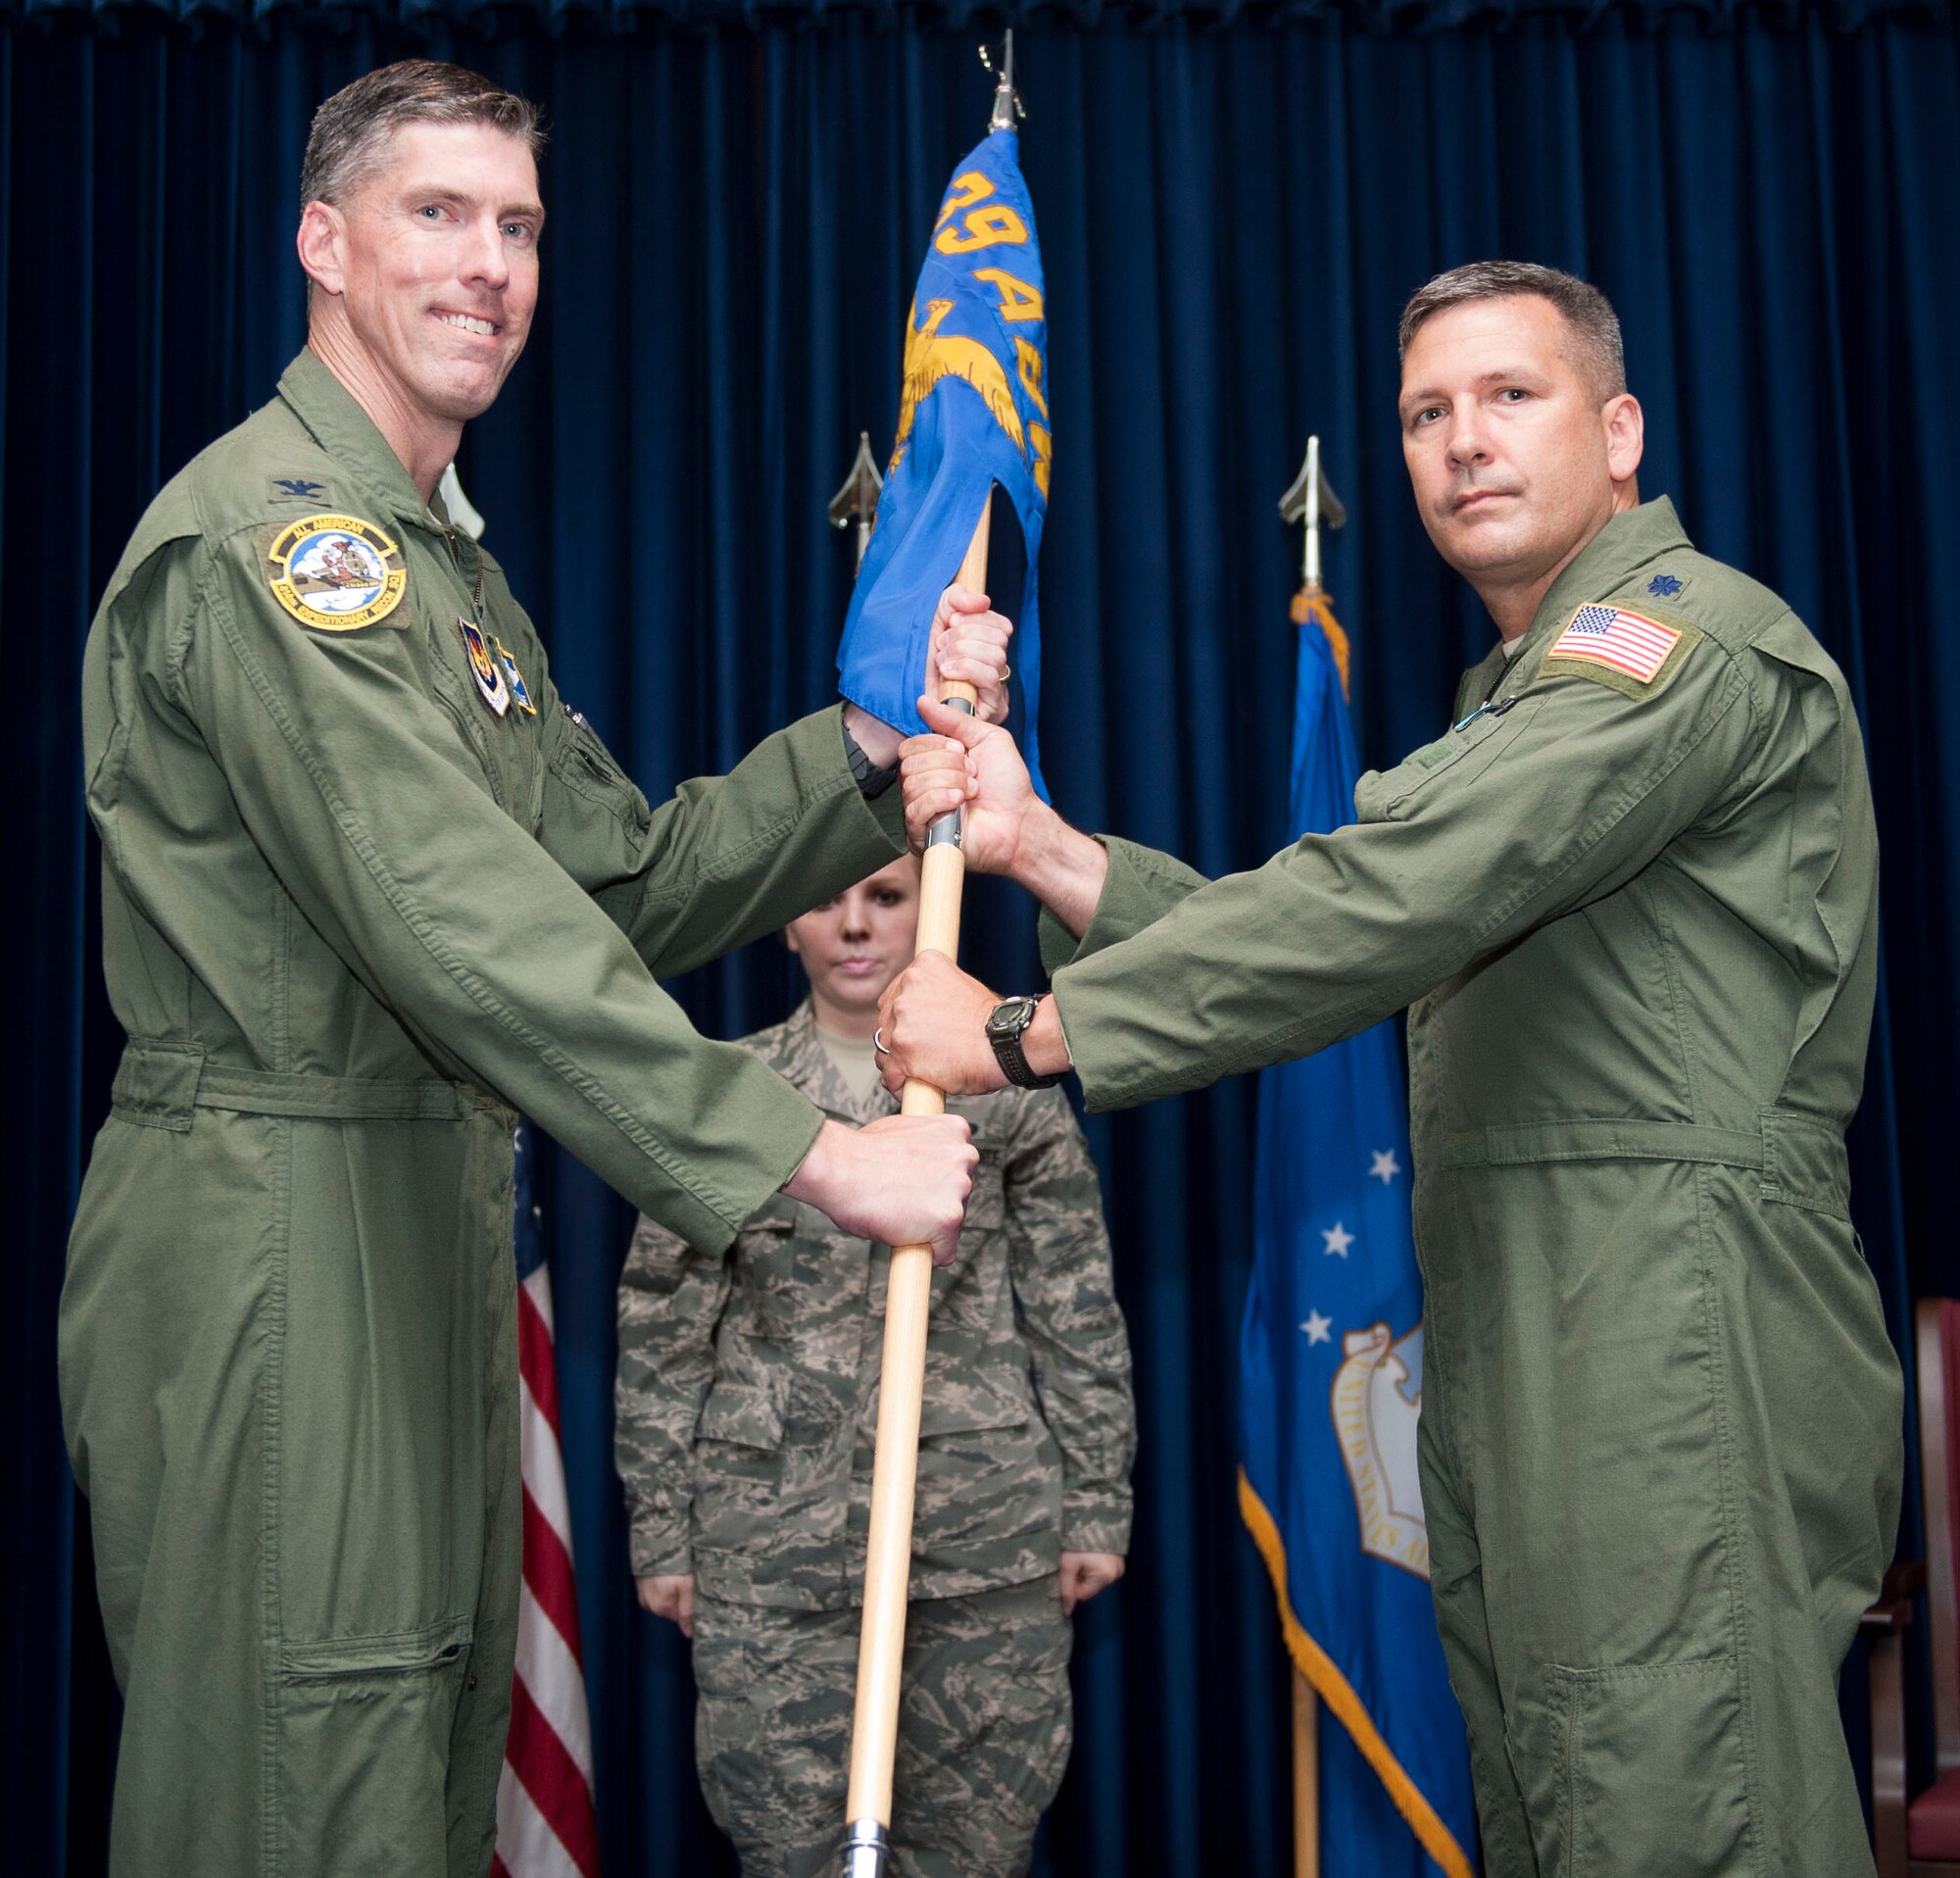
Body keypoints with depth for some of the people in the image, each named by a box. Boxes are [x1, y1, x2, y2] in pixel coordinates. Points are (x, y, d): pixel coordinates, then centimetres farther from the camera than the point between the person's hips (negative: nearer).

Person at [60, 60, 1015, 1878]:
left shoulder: (445, 570, 20)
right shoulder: (267, 533, -14)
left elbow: (635, 881, 13)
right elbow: (460, 928, -25)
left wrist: (876, 737, 0)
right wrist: (810, 1155, -25)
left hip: (426, 1231, 10)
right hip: (271, 1238, -10)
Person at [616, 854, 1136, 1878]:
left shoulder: (1008, 1085, 5)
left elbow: (1078, 1314, 7)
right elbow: (663, 1326, 6)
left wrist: (1097, 1504, 4)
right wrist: (660, 1527, 4)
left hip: (985, 1535, 0)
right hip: (771, 1538, 0)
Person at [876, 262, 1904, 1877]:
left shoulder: (1688, 633, -8)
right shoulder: (1525, 698, 25)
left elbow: (1392, 900, -20)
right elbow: (1334, 947, 14)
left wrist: (1027, 1032, -15)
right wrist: (1039, 845, 2)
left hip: (1677, 1363, -10)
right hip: (1516, 1371, 10)